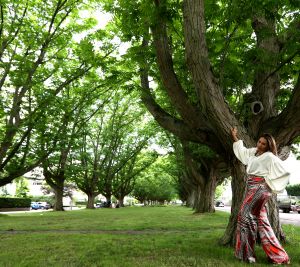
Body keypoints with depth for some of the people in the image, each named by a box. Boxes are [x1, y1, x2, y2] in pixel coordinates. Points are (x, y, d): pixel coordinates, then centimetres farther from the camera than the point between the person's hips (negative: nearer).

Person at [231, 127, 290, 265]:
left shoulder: (269, 157, -8)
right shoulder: (253, 152, 14)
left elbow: (283, 171, -12)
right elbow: (241, 150, 31)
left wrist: (269, 182, -9)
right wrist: (234, 136, 31)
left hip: (260, 187, -8)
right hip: (251, 188, 8)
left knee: (246, 214, -11)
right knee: (260, 219, 8)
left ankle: (247, 253, -4)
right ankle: (275, 254, 15)